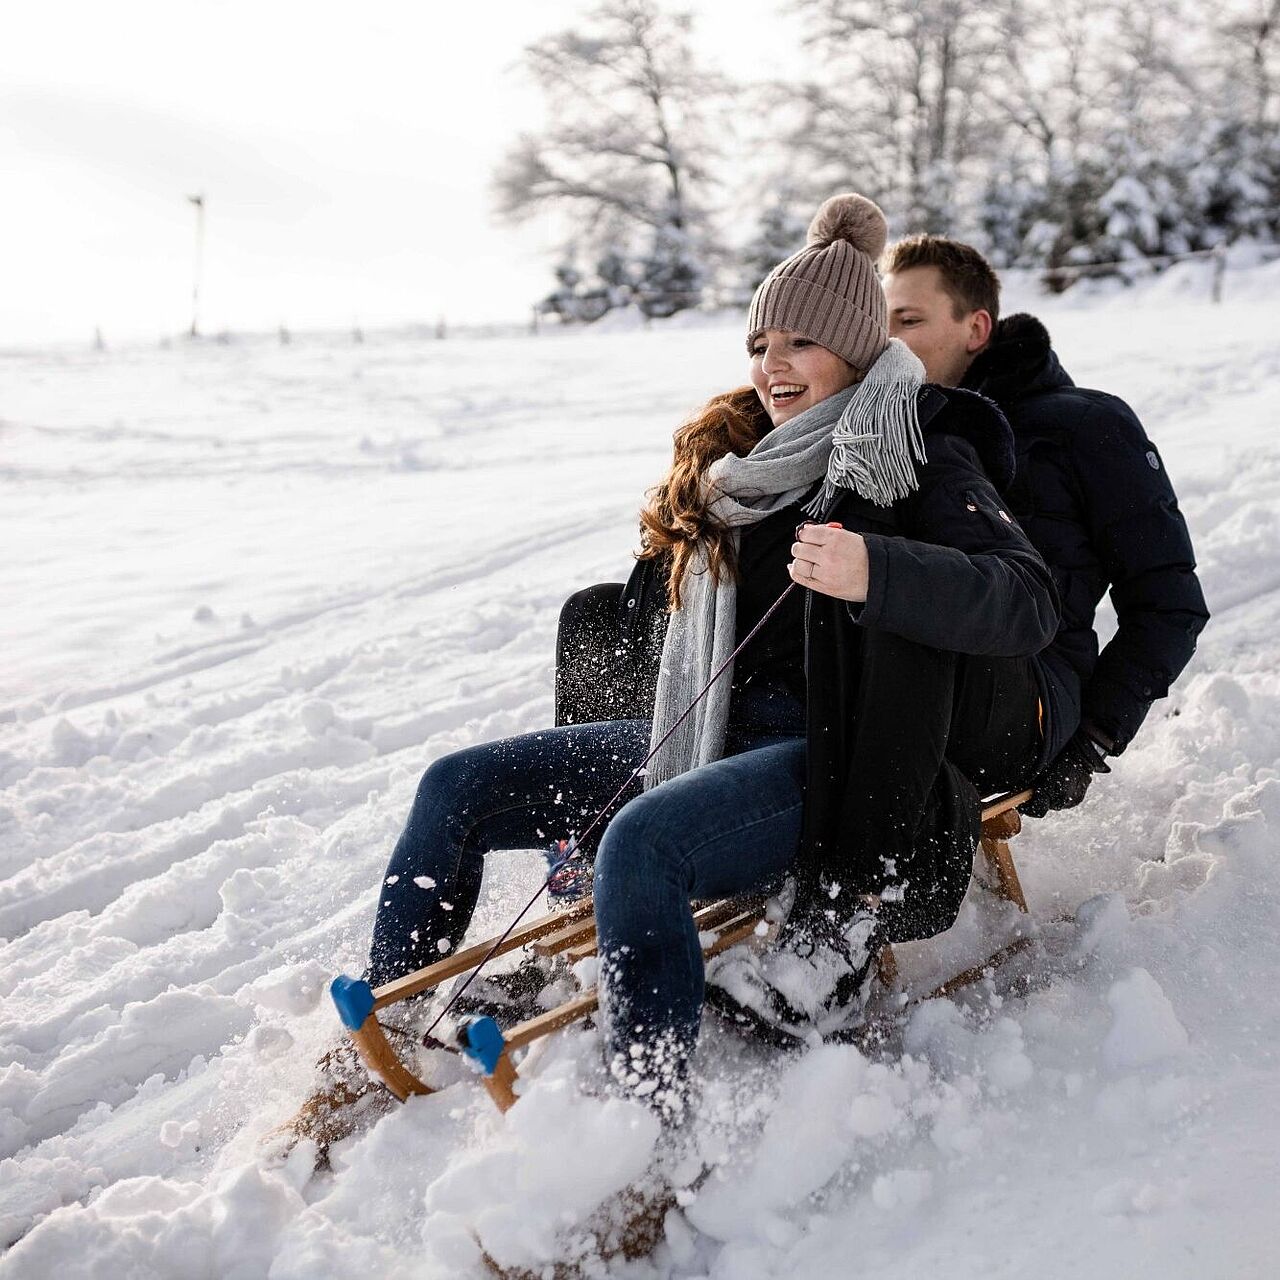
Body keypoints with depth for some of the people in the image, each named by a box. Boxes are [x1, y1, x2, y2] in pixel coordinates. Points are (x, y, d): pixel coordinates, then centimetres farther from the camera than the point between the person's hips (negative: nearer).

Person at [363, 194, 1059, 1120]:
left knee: (640, 844, -36)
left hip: (834, 754, -8)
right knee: (456, 791, 0)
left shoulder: (923, 459, -4)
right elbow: (657, 609, 34)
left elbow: (1029, 603, -21)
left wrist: (874, 574, -34)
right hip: (700, 731, 8)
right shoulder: (739, 458, 17)